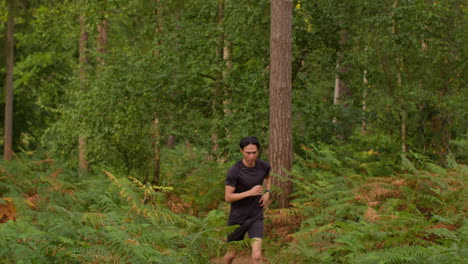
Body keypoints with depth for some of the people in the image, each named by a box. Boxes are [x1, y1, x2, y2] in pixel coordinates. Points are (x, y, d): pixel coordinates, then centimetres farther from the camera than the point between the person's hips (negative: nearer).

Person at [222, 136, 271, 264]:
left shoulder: (264, 166, -5)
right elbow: (228, 197, -17)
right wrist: (250, 192, -26)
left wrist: (267, 193, 3)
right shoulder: (234, 171, -19)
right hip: (238, 218, -2)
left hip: (256, 218, 2)